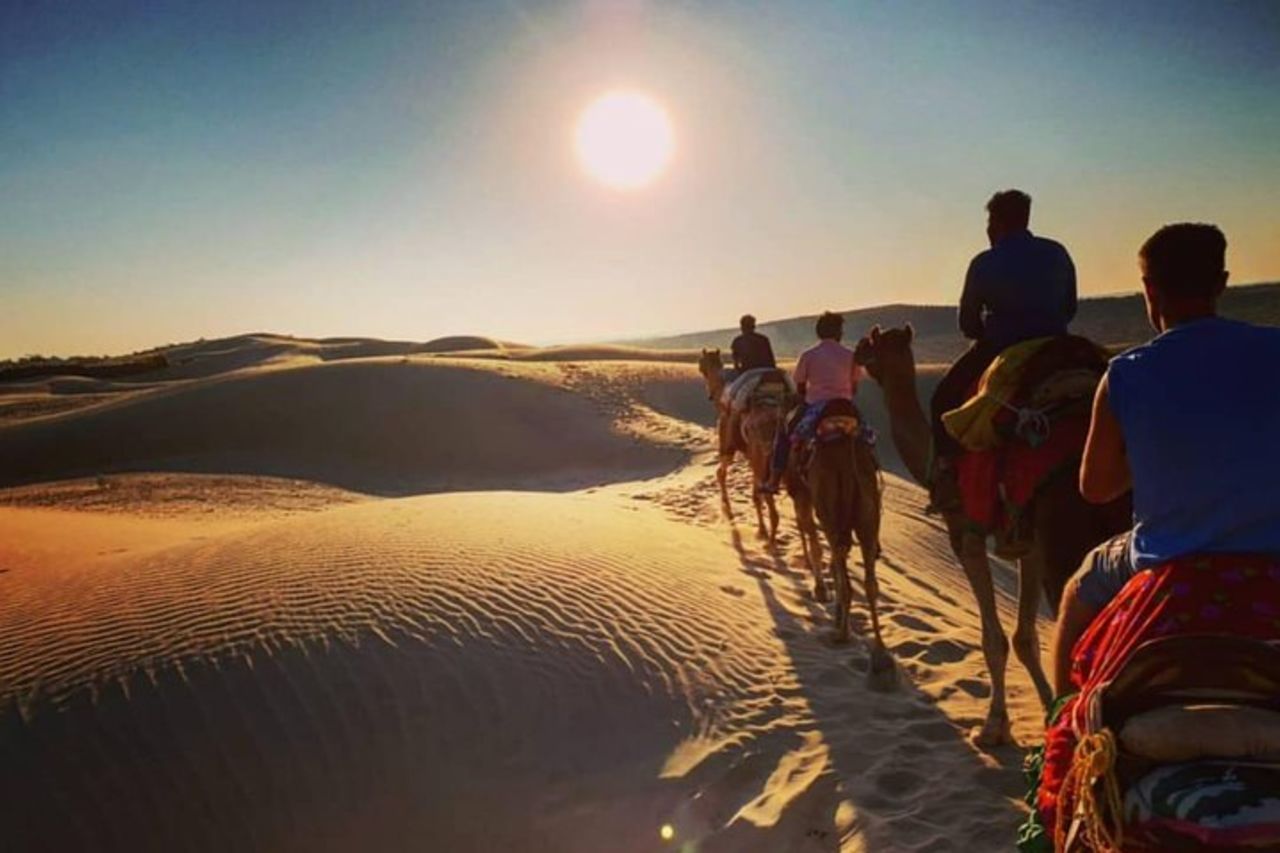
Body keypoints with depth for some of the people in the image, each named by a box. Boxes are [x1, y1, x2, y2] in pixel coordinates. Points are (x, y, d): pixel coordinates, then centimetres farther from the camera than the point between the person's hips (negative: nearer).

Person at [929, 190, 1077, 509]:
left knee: (944, 397, 11)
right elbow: (1069, 308, 14)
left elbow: (968, 323, -2)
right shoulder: (1058, 254, 7)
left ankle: (947, 474, 0)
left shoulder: (984, 264, -6)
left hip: (999, 351, -5)